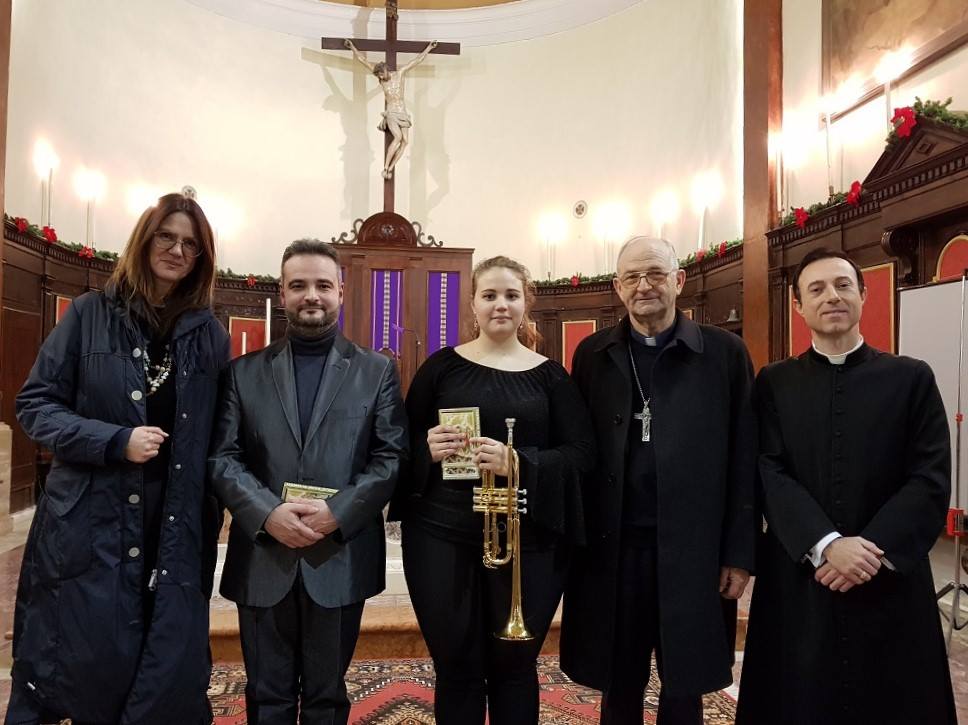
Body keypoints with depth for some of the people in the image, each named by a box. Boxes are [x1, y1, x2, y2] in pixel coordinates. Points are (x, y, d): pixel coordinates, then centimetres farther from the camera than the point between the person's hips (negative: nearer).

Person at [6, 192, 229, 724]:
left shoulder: (209, 335, 6)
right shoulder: (89, 315, 1)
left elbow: (217, 435, 7)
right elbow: (34, 404, 0)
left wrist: (211, 512, -2)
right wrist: (115, 441, -15)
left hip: (178, 532, 2)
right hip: (90, 526, -1)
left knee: (169, 673, 8)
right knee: (88, 665, 7)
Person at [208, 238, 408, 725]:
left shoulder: (377, 371, 2)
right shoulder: (245, 372, 6)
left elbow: (392, 458, -4)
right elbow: (221, 457, 0)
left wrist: (337, 513, -16)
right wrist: (268, 513, -16)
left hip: (340, 559, -1)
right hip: (262, 559, 2)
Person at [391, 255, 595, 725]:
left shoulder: (549, 375, 3)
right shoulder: (442, 366, 4)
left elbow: (580, 452, -2)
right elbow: (406, 441, 7)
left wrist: (519, 462, -19)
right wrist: (427, 449, -16)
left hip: (526, 540, 0)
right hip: (443, 535, 1)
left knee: (515, 665, 13)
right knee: (456, 665, 11)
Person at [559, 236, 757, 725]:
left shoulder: (724, 352, -1)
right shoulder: (593, 354, 3)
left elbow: (744, 460, -2)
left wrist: (740, 552, -3)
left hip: (693, 549, -1)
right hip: (613, 546, 1)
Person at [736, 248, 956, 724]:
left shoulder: (912, 378, 3)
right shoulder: (774, 384, 3)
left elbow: (931, 480, -4)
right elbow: (770, 474, -6)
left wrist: (873, 549, -15)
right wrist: (826, 545, -18)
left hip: (889, 581, 0)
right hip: (797, 578, 0)